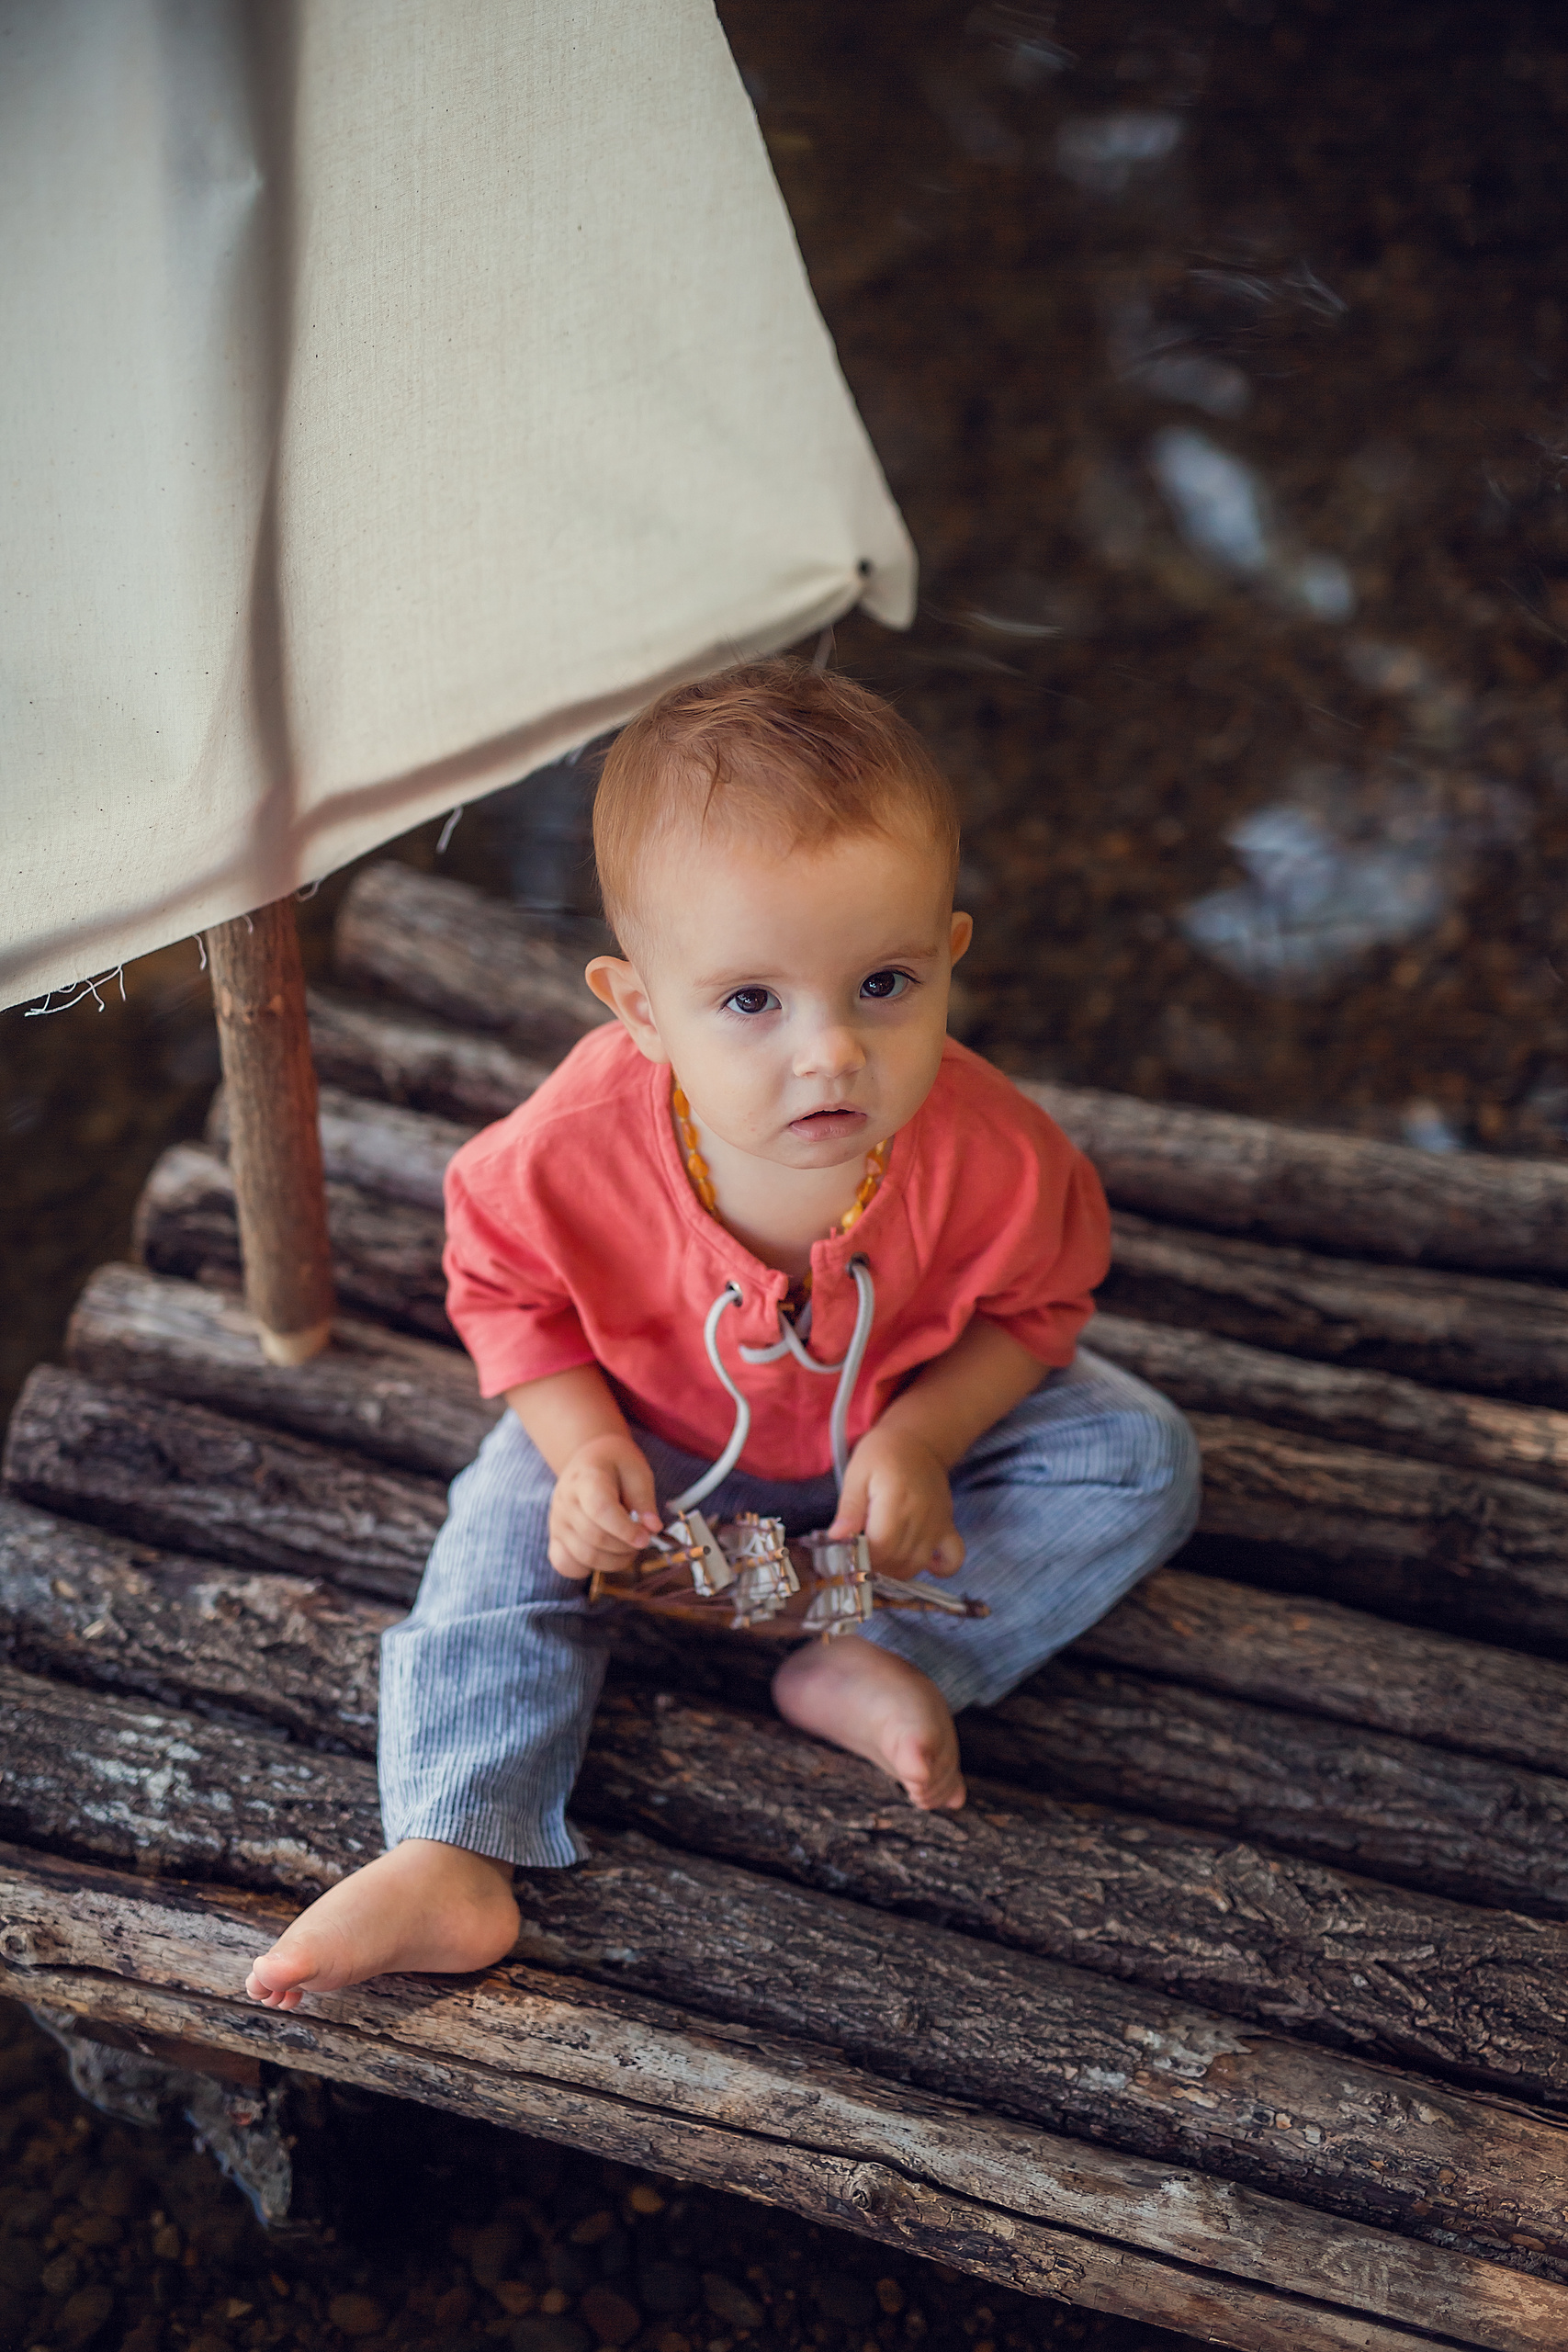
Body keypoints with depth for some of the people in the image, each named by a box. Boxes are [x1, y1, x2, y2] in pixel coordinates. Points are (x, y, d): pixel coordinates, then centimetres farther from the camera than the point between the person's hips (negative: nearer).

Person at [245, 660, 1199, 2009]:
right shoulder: (574, 1153, -36)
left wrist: (921, 1437, -28)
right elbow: (505, 1289, -13)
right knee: (514, 1526, -17)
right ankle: (452, 1858, -13)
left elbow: (1032, 1305, -13)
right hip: (659, 1433, 0)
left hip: (914, 1419, 1)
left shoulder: (990, 1160, -35)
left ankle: (878, 1663, -17)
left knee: (1143, 1461, -13)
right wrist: (582, 1444, -25)